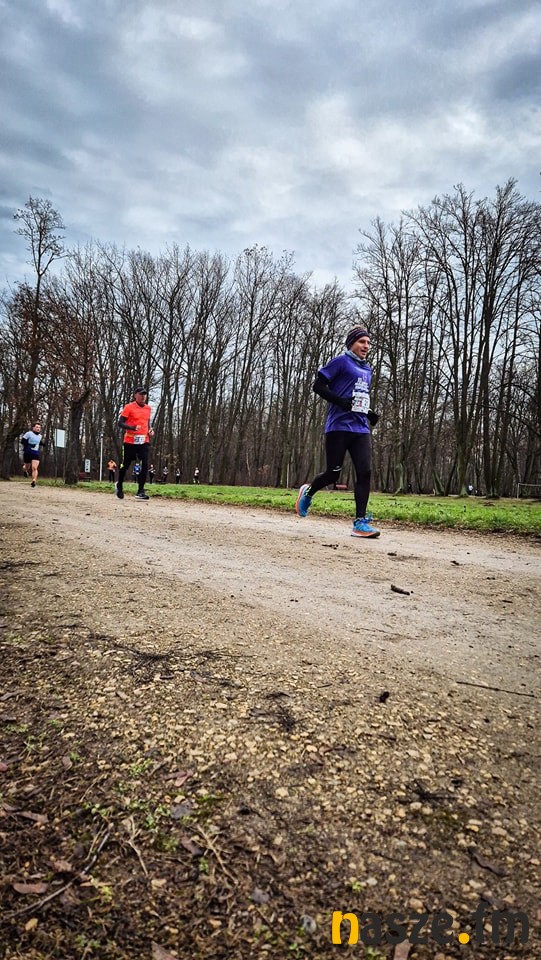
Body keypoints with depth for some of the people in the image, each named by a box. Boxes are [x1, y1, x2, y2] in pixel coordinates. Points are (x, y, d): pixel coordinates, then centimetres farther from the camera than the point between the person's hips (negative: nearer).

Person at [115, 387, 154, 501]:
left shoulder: (148, 408, 11)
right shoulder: (129, 407, -6)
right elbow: (120, 423, -9)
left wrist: (150, 430, 7)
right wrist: (133, 427, -24)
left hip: (144, 441, 4)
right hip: (130, 441, -4)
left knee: (145, 465, -10)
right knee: (126, 465, 9)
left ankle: (140, 492, -5)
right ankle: (119, 485, 34)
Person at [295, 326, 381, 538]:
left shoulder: (367, 369, 21)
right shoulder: (341, 361, -1)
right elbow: (318, 385, -7)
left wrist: (369, 413, 12)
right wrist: (342, 402, -19)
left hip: (361, 429, 6)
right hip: (338, 427, -6)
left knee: (365, 472, -7)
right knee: (333, 473, -2)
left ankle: (360, 522, -6)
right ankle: (308, 492, 29)